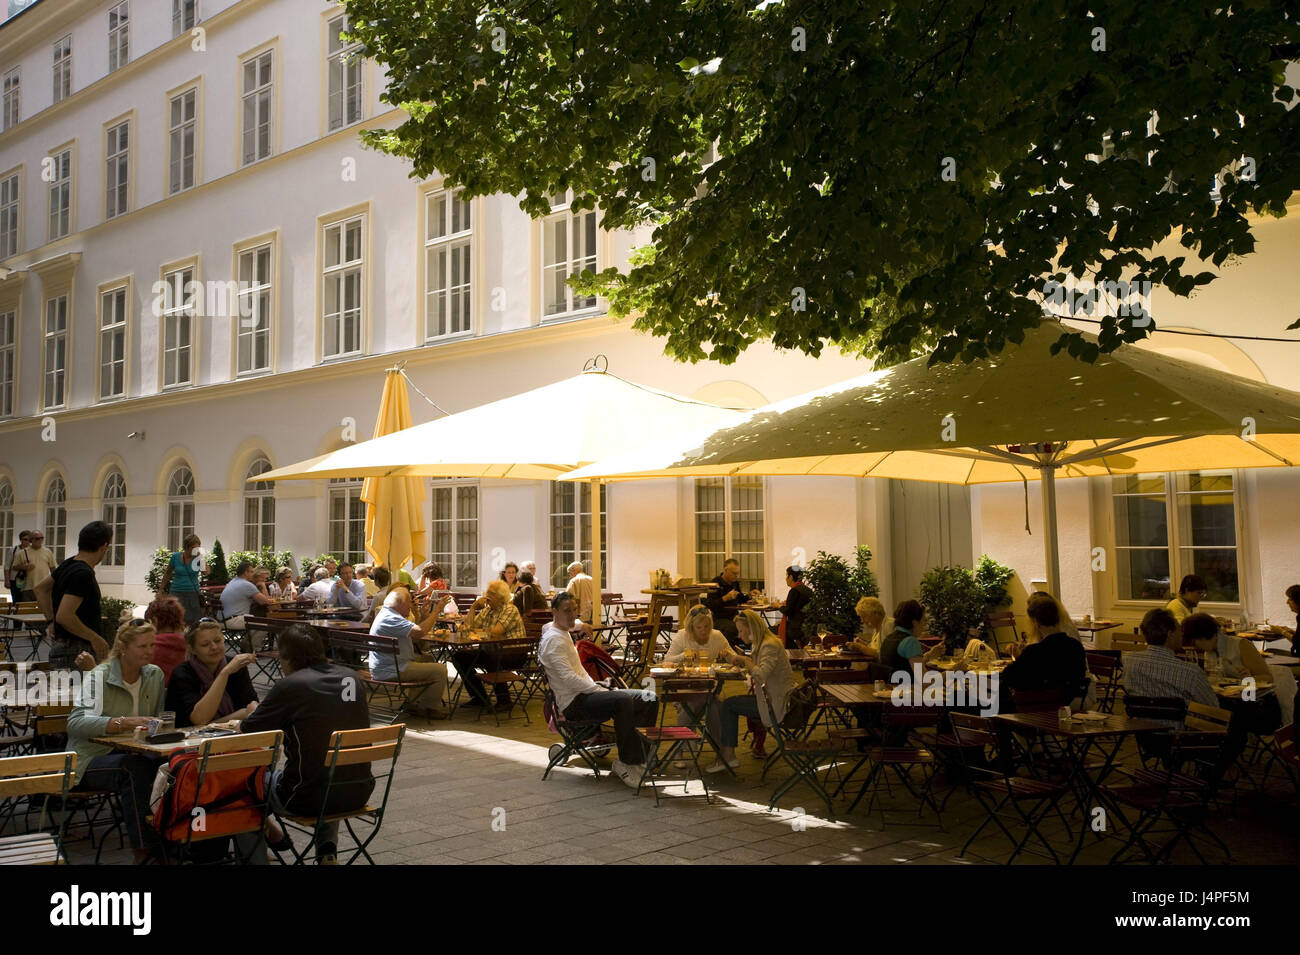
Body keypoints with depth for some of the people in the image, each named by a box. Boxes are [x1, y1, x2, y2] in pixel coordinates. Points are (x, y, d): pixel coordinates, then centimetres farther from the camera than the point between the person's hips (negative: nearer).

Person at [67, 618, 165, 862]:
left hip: (131, 753, 5)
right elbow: (76, 723, -24)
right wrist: (123, 722, -37)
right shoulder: (99, 677, -9)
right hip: (92, 758, -4)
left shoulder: (155, 675, 8)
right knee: (136, 768, -37)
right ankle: (142, 851, -28)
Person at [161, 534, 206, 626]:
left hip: (193, 593, 0)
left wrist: (201, 557, -26)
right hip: (177, 593, 0)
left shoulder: (197, 558, -2)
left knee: (194, 622, -2)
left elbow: (206, 572, -20)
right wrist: (162, 590, 15)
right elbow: (167, 573, 13)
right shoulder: (176, 557, -1)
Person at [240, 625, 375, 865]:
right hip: (358, 794, 5)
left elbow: (244, 733, -2)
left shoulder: (289, 686, -12)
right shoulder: (352, 677, 3)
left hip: (309, 799, -5)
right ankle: (328, 852, 22)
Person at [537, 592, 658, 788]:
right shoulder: (553, 639, -13)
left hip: (585, 693, 10)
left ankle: (639, 758, -5)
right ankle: (626, 763, -26)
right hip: (573, 703, -10)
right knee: (623, 701, -35)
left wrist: (596, 686, 12)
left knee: (649, 700, -2)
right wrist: (599, 689, -17)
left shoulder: (564, 634, 20)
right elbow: (568, 678, -22)